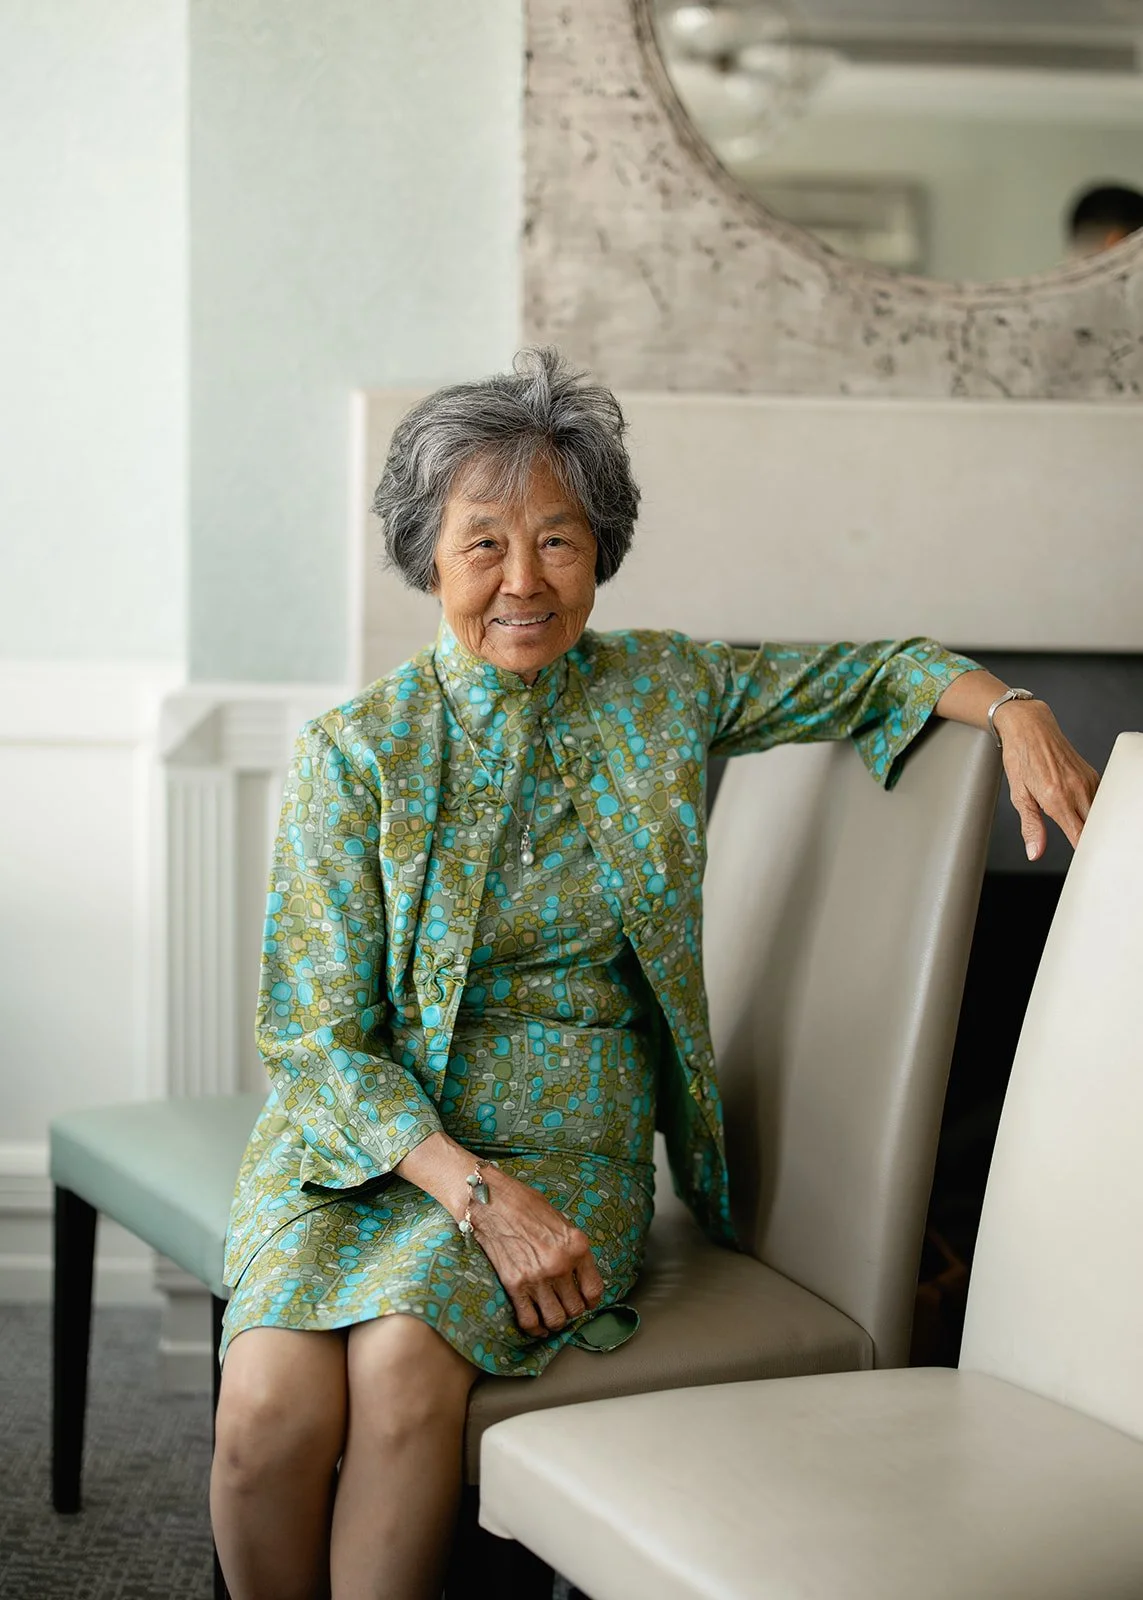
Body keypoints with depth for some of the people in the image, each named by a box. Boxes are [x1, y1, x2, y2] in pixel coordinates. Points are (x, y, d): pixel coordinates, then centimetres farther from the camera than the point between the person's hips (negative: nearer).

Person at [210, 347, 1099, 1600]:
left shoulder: (663, 690, 5)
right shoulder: (356, 754, -3)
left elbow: (871, 672, 18)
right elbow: (321, 1038, -6)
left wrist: (1012, 710, -3)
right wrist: (478, 1193, -19)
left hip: (569, 1145, 1)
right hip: (374, 1147, 0)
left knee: (403, 1364, -31)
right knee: (272, 1403, -29)